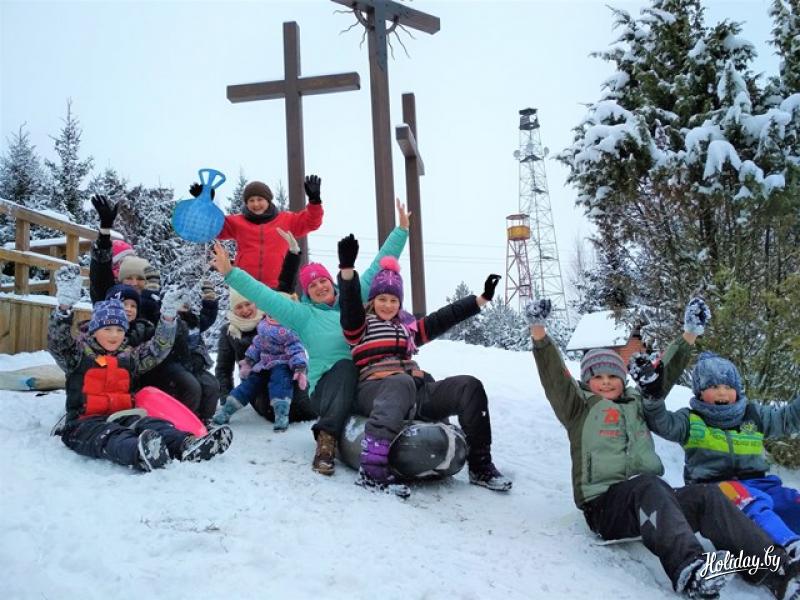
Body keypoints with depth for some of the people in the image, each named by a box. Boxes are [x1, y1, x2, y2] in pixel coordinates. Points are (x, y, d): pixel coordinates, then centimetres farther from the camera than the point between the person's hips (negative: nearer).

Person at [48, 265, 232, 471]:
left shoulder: (128, 357, 22)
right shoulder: (79, 353, 8)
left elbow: (157, 349, 19)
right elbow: (56, 342, -9)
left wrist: (167, 319, 4)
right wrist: (64, 307, -25)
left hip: (123, 416, 5)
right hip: (86, 422, -4)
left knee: (149, 424, -27)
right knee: (110, 437, -37)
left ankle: (186, 445, -57)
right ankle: (141, 454, -73)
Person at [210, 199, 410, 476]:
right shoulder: (303, 315, 8)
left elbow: (379, 267, 17)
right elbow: (262, 295, 1)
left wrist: (401, 230, 18)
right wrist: (230, 273, -7)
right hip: (326, 385, -4)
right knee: (345, 365, -38)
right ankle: (327, 439, -46)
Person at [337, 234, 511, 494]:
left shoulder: (407, 326, 29)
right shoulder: (361, 325, 12)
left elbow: (443, 318, 29)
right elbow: (349, 304, -8)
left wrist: (482, 298, 28)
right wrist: (347, 268, -26)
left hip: (416, 390, 6)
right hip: (377, 390, -6)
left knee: (469, 386, -13)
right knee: (402, 383, -42)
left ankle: (480, 466, -13)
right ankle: (373, 469, -55)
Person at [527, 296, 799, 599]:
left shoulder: (636, 402, 26)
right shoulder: (580, 408, 10)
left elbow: (666, 373, 27)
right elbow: (554, 377, -4)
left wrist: (690, 334, 21)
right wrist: (538, 329, -17)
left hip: (650, 502, 5)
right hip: (605, 505, -5)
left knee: (705, 494, -22)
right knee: (648, 484, -37)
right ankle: (687, 568, -59)